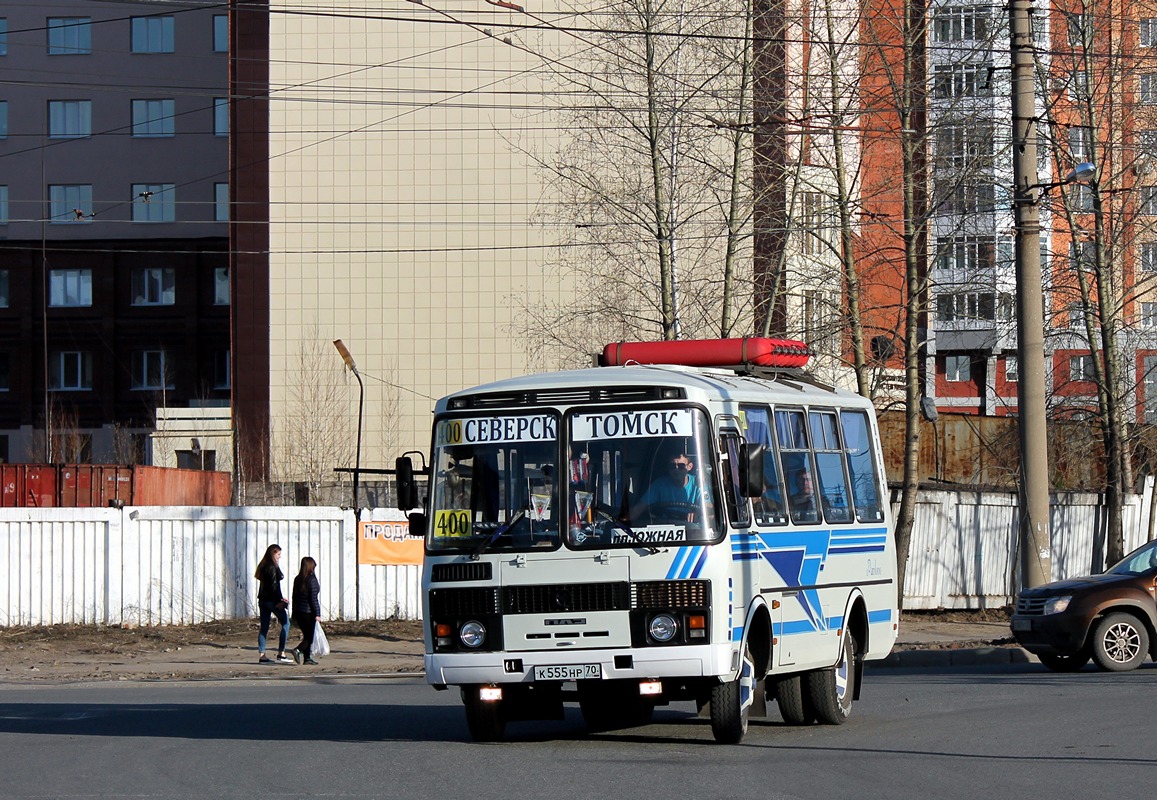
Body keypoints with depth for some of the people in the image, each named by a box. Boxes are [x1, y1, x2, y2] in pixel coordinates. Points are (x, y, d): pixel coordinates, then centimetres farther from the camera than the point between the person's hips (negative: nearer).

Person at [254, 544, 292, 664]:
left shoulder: (263, 566, 13)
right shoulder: (272, 567, -13)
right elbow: (274, 585, -18)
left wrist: (280, 597, 21)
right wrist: (279, 601, -15)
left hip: (262, 600, 8)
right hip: (272, 600, -8)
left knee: (264, 627, 8)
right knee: (285, 623, 2)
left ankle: (261, 655, 6)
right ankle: (281, 653, -2)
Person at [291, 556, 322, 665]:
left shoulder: (297, 579, 9)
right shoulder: (312, 580, -11)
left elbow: (295, 597, 13)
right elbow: (313, 598, -14)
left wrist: (294, 615, 19)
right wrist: (317, 613, -12)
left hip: (298, 612, 7)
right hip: (308, 612, -7)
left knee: (306, 635, 14)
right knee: (310, 637, -2)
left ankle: (307, 658, 11)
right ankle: (298, 650, -23)